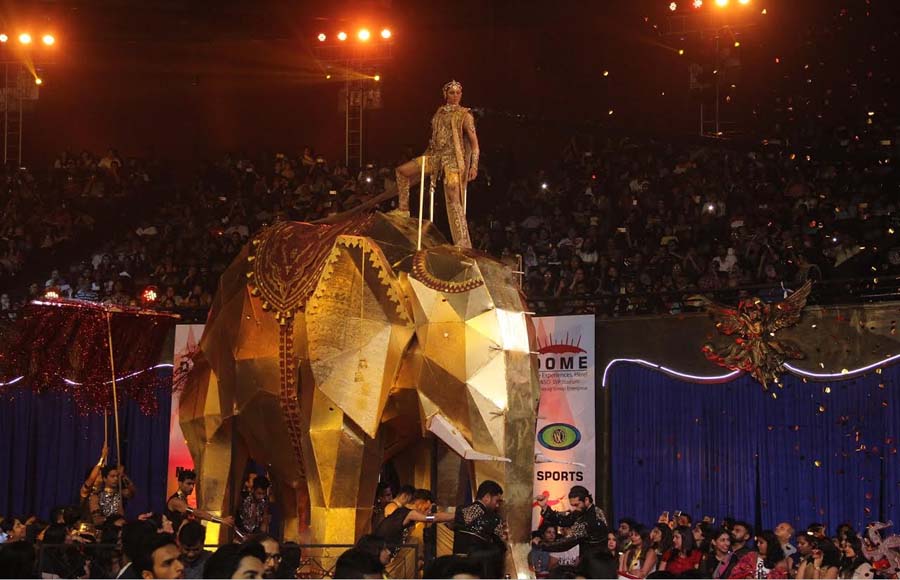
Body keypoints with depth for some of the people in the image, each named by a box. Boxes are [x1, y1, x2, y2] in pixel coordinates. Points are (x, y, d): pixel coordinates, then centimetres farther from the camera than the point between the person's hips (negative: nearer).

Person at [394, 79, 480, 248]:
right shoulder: (440, 113, 16)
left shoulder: (464, 115, -1)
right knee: (402, 171, 5)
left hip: (454, 159, -7)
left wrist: (474, 166, -16)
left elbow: (474, 142, -6)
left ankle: (463, 245, -16)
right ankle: (403, 209, 15)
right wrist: (426, 155, 18)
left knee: (454, 201, -16)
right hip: (436, 156, 7)